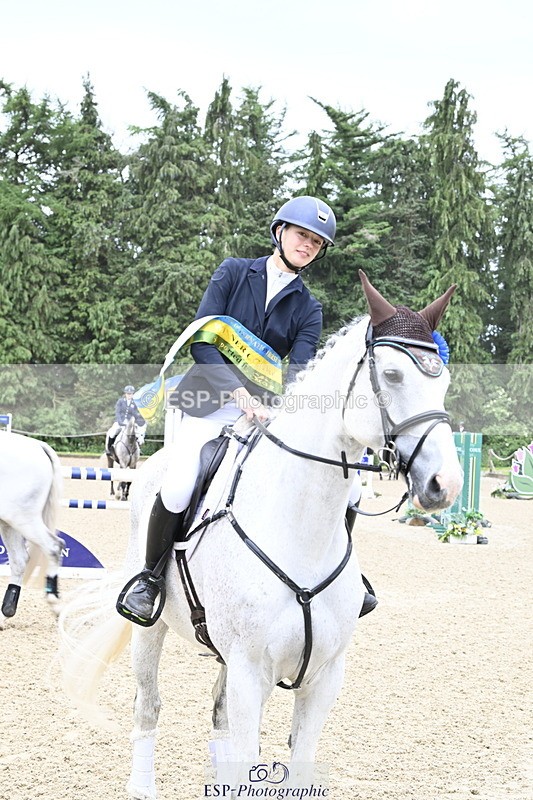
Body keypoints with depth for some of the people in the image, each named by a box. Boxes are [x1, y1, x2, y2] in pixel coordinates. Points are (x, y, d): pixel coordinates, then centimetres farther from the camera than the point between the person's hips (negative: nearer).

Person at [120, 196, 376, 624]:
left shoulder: (308, 308, 7)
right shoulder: (235, 272, 1)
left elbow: (300, 372, -7)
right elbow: (202, 339, -10)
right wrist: (239, 392, -23)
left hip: (270, 406, 3)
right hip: (213, 397, -3)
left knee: (346, 484, -9)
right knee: (177, 488, -28)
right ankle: (151, 577, -3)